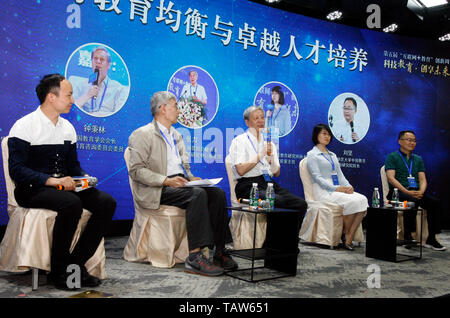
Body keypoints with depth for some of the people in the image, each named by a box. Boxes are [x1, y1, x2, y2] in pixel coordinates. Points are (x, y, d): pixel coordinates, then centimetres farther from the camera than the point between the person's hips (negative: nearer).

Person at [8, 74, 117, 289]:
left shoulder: (68, 128, 15)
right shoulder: (24, 126, -5)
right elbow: (16, 170, -14)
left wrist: (83, 179, -4)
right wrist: (51, 180, -27)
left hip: (64, 187, 6)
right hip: (32, 190, -6)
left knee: (106, 202, -17)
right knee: (71, 204, -35)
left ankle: (76, 262, -11)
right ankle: (57, 271, -17)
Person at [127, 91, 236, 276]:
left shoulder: (176, 136, 24)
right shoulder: (142, 134, -2)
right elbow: (136, 170, -11)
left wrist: (190, 178, 3)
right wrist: (166, 180, -22)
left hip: (179, 183, 7)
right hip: (157, 191, -7)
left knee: (217, 193, -16)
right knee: (198, 194, -32)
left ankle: (219, 252, -15)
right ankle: (194, 257, -34)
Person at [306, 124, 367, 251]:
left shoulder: (332, 155, 26)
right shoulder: (312, 154, 3)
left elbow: (340, 174, 18)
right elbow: (317, 177, -8)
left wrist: (348, 186, -3)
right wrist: (335, 188, -19)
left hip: (337, 189, 7)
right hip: (323, 191, -7)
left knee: (362, 199, -21)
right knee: (352, 201, -30)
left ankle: (349, 239, -21)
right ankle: (344, 234, -10)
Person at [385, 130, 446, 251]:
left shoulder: (418, 159, 22)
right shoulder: (392, 157, 5)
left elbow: (423, 179, 13)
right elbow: (391, 178, -8)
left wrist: (421, 191, -11)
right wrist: (408, 192, -19)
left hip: (416, 192, 5)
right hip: (398, 192, -5)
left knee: (435, 202, -22)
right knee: (413, 201, -36)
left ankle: (431, 239, -16)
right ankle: (407, 237, -23)